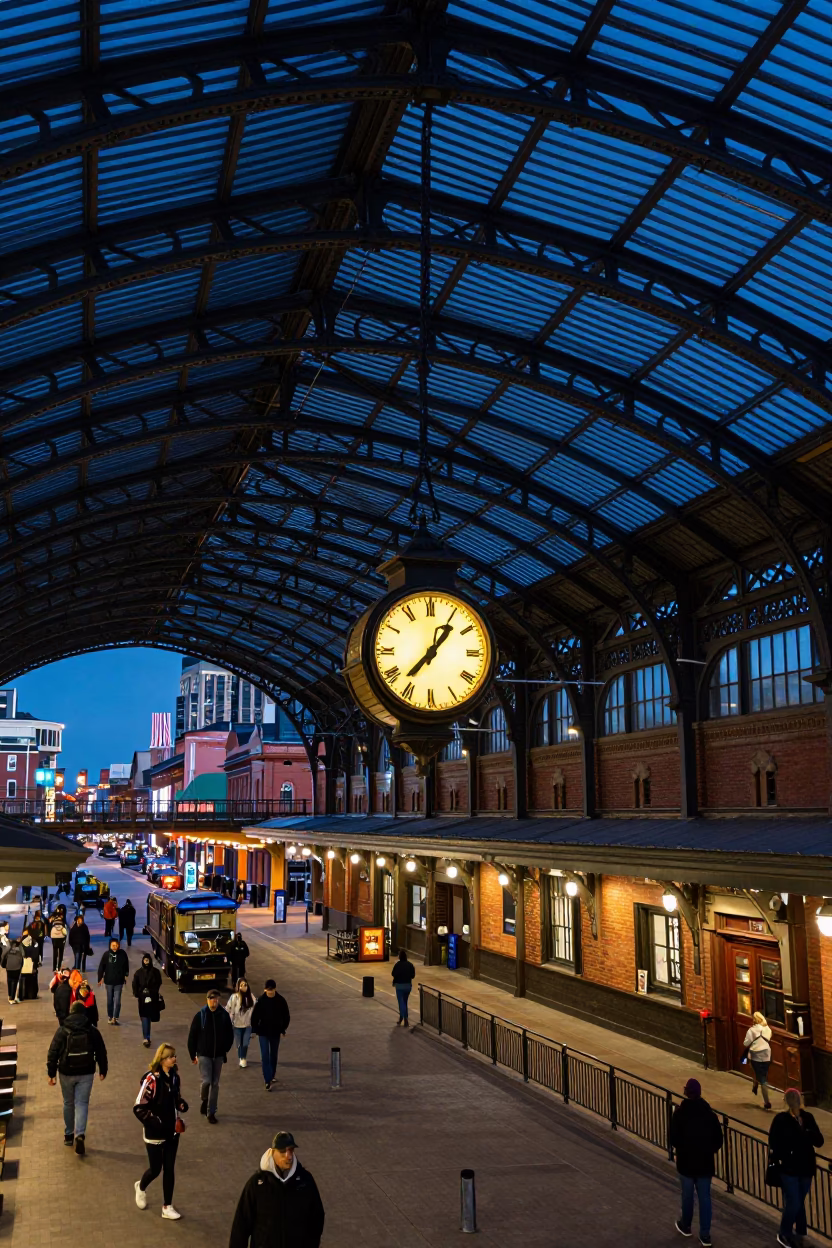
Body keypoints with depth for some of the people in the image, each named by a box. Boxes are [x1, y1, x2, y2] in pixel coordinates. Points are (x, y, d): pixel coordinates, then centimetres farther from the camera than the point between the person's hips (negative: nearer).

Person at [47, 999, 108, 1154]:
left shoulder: (62, 1031, -7)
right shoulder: (93, 1031, -3)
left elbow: (53, 1053, -7)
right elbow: (101, 1053, 3)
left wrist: (51, 1073, 1)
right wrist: (103, 1070, 15)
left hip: (66, 1073, 0)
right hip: (86, 1073, 0)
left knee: (68, 1103, 18)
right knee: (82, 1103, 4)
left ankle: (68, 1134, 29)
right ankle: (80, 1134, -15)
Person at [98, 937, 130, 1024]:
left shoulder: (122, 954, -10)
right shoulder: (107, 954, -12)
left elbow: (126, 965, 5)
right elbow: (101, 967, -6)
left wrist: (126, 975, 13)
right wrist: (100, 978, -5)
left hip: (119, 981, -1)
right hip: (108, 981, 1)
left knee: (117, 1000, -4)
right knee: (110, 1000, 15)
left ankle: (115, 1018, 0)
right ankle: (110, 1016, 31)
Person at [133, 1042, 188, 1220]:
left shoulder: (174, 1077, -1)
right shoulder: (152, 1079, -22)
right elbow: (139, 1108, -20)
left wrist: (182, 1104, -6)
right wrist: (155, 1122, -22)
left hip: (172, 1131, 5)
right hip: (155, 1133, -5)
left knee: (169, 1169, 9)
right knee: (155, 1169, 8)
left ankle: (167, 1207, 22)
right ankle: (141, 1187, 41)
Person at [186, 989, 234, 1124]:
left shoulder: (224, 1015, -3)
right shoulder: (200, 1016, -8)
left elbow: (230, 1034, 10)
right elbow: (192, 1036, -2)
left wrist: (225, 1050, 6)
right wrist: (193, 1055, -2)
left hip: (218, 1055, 2)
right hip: (204, 1055, -2)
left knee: (215, 1084, 5)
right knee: (206, 1081, -13)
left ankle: (211, 1112, 16)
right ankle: (203, 1101, 17)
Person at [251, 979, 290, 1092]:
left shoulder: (281, 1000, -5)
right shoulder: (260, 1001, -9)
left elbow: (286, 1016, 5)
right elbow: (254, 1016, -1)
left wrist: (283, 1029, 2)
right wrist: (255, 1030, -3)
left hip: (276, 1033, 2)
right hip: (263, 1033, -2)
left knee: (274, 1056, 14)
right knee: (265, 1056, -8)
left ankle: (271, 1076, 31)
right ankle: (268, 1081, -7)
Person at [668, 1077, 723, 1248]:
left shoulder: (679, 1113, -15)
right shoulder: (709, 1113, -7)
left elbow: (674, 1139, -14)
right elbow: (718, 1139, -2)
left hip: (686, 1161, -2)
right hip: (705, 1162, 2)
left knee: (687, 1195, 15)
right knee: (705, 1197, 9)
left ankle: (685, 1226, 33)